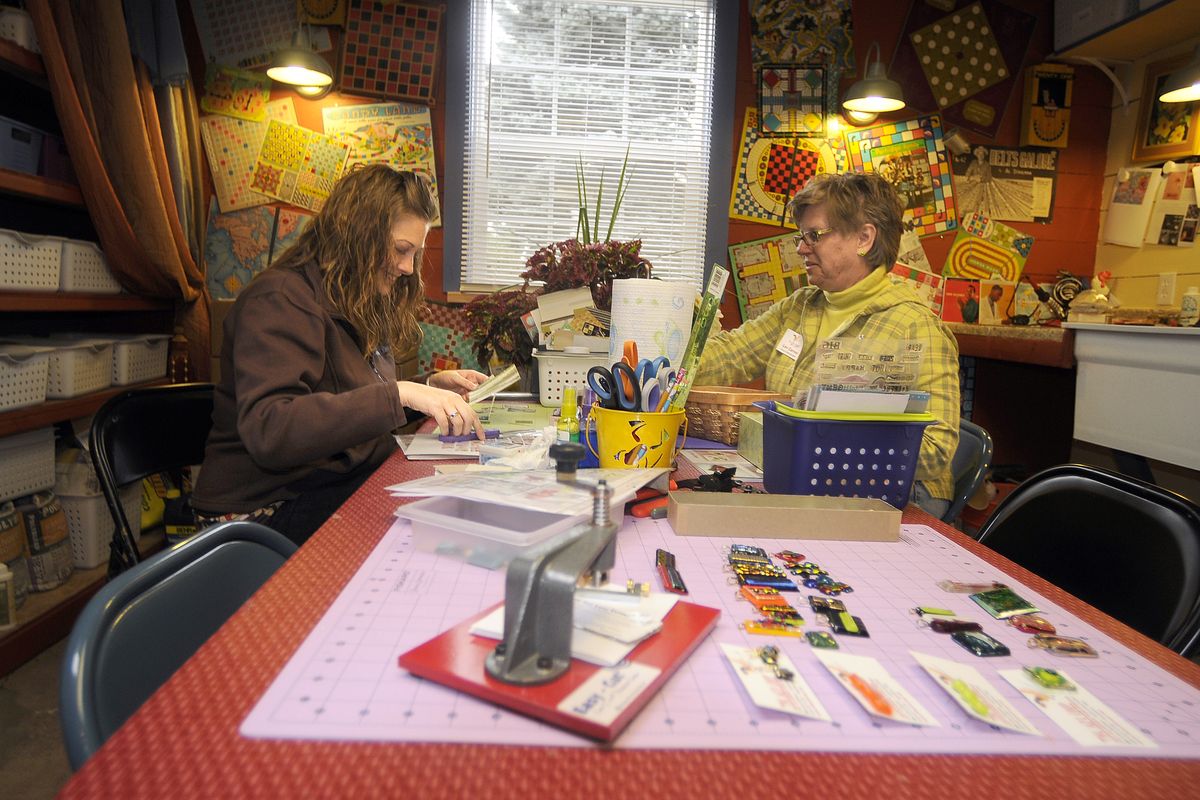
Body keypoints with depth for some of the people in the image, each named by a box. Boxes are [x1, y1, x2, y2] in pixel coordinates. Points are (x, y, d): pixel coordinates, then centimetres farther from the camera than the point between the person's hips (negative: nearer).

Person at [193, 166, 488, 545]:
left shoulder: (359, 306, 13)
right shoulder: (281, 299, -15)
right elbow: (268, 432, -29)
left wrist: (431, 387, 4)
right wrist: (400, 394, -33)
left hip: (342, 485, 8)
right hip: (271, 510, -8)